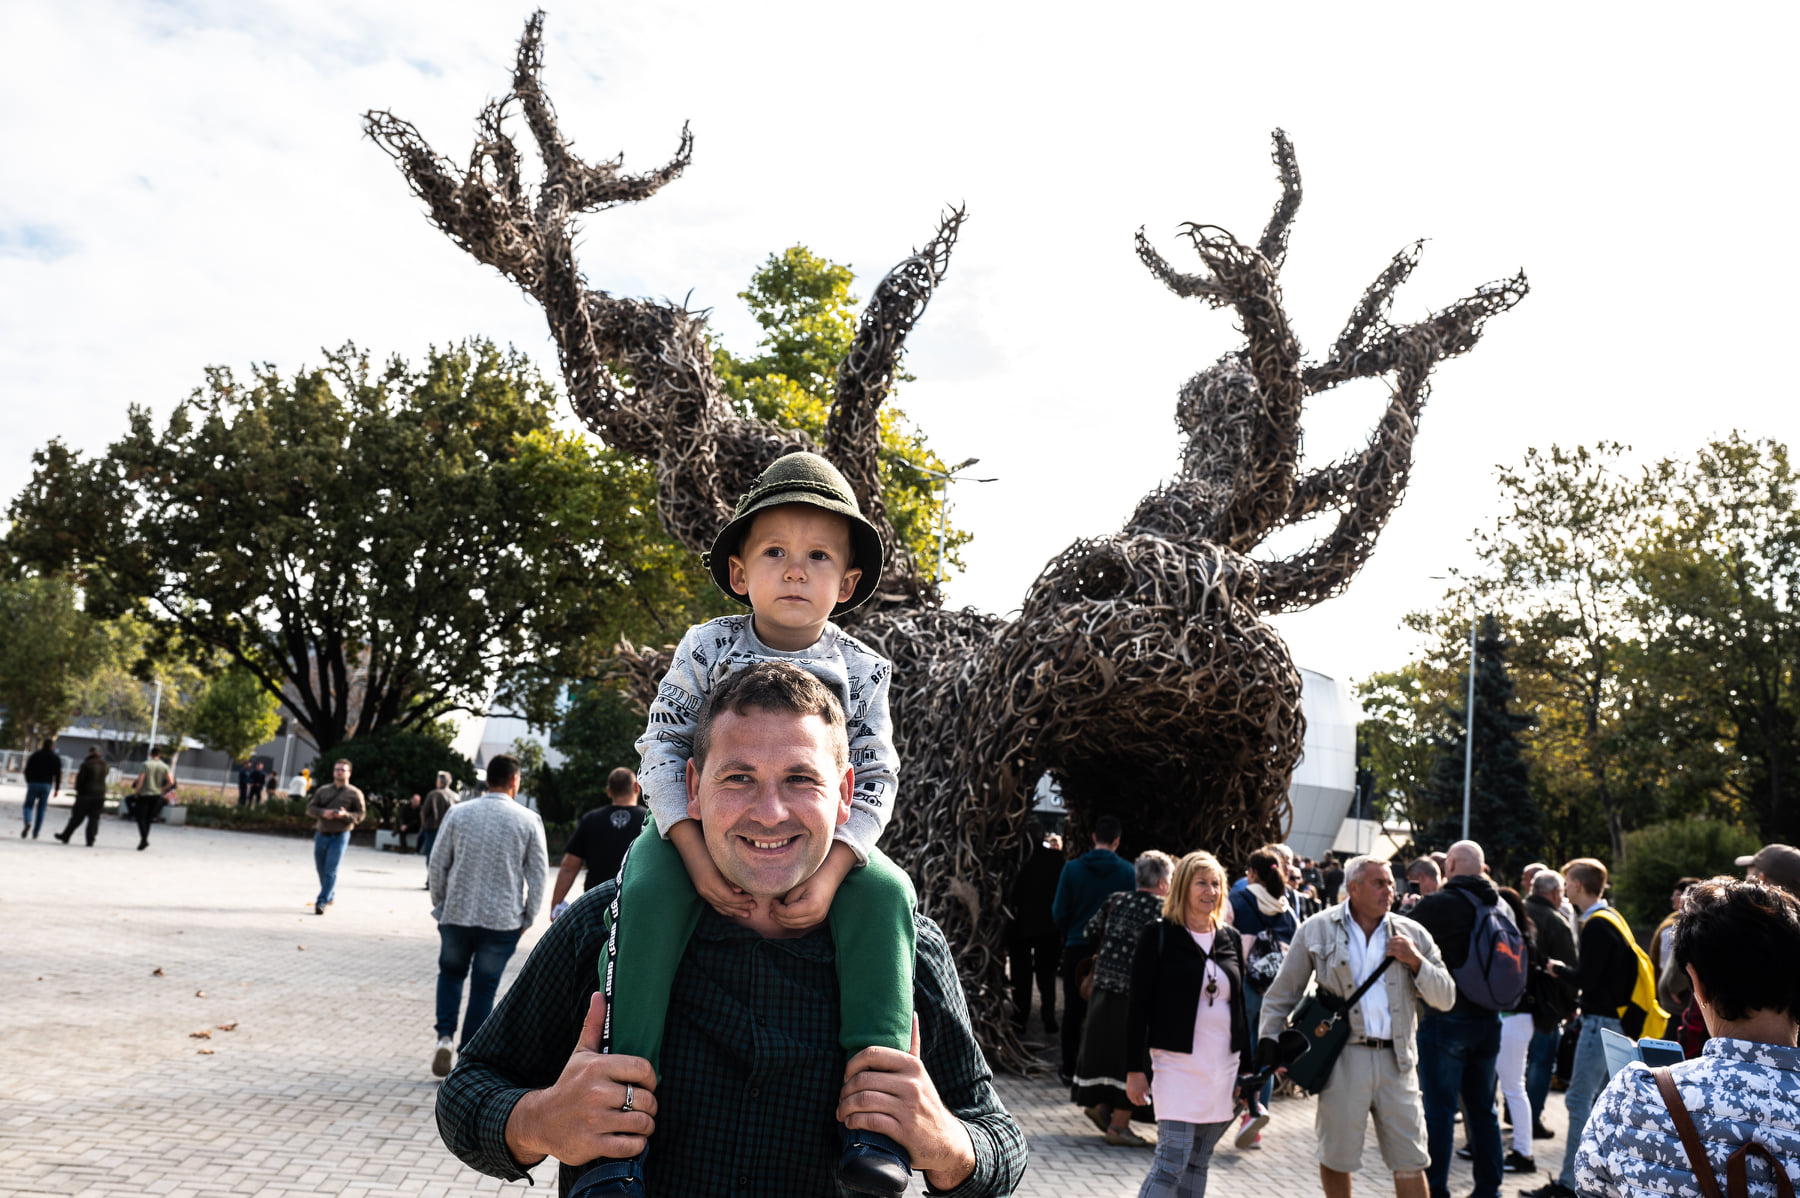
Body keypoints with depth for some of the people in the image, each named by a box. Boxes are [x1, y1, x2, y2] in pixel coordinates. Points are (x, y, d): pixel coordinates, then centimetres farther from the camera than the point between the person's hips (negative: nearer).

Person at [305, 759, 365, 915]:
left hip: (340, 836, -4)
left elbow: (361, 814, -1)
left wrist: (345, 815, -20)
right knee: (321, 869, 11)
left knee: (331, 871, -10)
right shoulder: (323, 790, 11)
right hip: (321, 834, 4)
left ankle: (321, 902, -10)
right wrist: (323, 812, -13)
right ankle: (331, 896, 32)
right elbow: (310, 808, 7)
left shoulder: (354, 793, 1)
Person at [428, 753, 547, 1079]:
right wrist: (527, 917, 8)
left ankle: (445, 1036, 6)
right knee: (484, 986, 10)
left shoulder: (458, 813, -1)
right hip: (503, 919, -1)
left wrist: (439, 904, 17)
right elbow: (538, 875, -3)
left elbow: (438, 863, 3)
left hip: (457, 914, 2)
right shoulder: (529, 820, -6)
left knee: (451, 972, 23)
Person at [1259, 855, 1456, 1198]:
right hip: (1343, 1057, -1)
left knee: (1410, 1162, 3)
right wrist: (1270, 1046, 1)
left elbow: (1445, 999, 8)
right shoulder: (1317, 930, 2)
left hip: (1396, 1059, 2)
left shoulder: (1412, 934, 8)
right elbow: (1281, 995, 8)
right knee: (1336, 1158, 9)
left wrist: (1416, 961, -6)